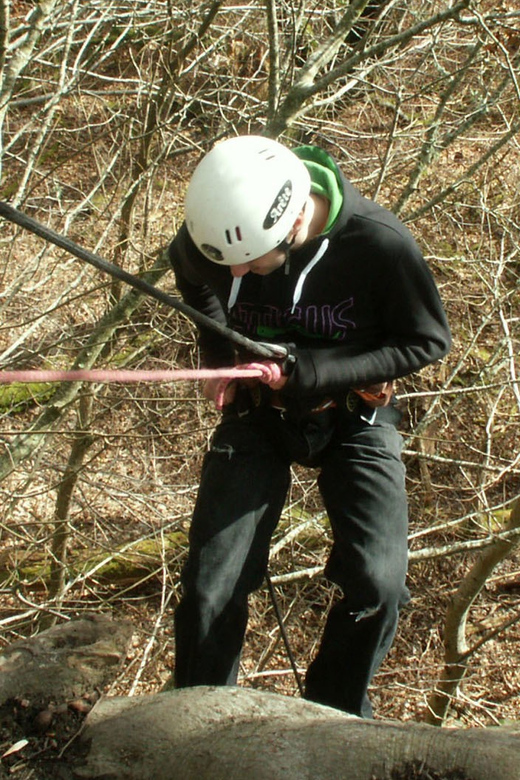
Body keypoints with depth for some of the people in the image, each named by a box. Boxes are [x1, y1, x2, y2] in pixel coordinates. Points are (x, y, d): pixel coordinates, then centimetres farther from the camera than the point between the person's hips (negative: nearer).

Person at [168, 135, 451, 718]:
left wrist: (313, 373, -24)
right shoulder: (214, 232, -19)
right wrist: (218, 352, -7)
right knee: (209, 588, -5)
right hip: (256, 413, 2)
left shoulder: (379, 244, -29)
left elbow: (427, 341, -14)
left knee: (378, 583, -16)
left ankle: (334, 716, 12)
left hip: (353, 418, -2)